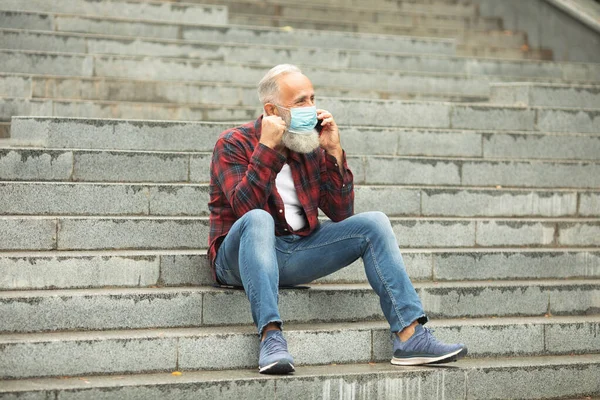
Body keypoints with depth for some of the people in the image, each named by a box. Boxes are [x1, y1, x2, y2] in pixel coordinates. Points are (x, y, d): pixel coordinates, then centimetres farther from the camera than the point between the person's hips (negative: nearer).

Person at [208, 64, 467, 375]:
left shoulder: (310, 146, 9)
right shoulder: (233, 144, -6)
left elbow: (341, 214, 3)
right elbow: (246, 207, -23)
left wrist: (334, 152, -5)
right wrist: (267, 148, -23)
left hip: (297, 252, 5)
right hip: (240, 257, -5)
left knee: (373, 223, -9)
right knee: (258, 219, -37)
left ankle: (409, 336, -19)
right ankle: (270, 336, -47)